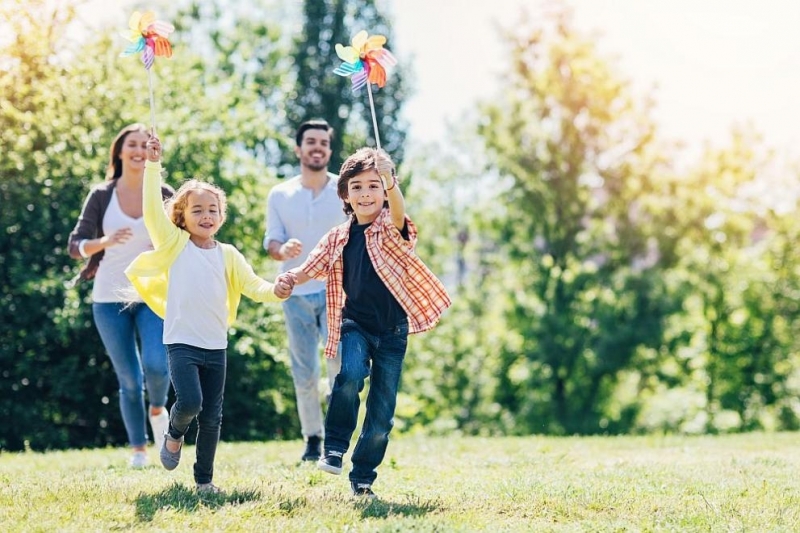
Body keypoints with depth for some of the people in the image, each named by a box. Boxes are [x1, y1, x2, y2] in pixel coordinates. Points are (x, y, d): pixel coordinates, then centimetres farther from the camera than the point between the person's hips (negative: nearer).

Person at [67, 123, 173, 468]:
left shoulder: (164, 195, 1)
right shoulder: (101, 196, 1)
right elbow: (76, 245, -2)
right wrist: (104, 242, -21)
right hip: (110, 298, 1)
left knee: (157, 365, -19)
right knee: (129, 379, 4)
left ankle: (158, 410, 15)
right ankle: (138, 449, 19)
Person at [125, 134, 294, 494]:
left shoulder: (228, 255, 8)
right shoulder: (174, 244, 0)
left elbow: (252, 285, 0)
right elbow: (152, 210, -11)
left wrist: (275, 291, -21)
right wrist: (153, 166, -18)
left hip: (216, 346, 3)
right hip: (182, 342, -3)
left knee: (212, 417, 6)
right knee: (190, 402, -21)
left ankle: (204, 480, 20)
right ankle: (175, 434, 12)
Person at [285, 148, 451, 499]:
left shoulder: (390, 229, -4)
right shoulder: (338, 238, 6)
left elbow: (398, 212, -27)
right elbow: (309, 269, 7)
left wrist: (389, 181, -47)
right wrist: (288, 278, -17)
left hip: (392, 331, -1)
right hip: (355, 324, 1)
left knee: (382, 414, 2)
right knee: (351, 374, -31)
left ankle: (362, 479, 18)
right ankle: (335, 447, -15)